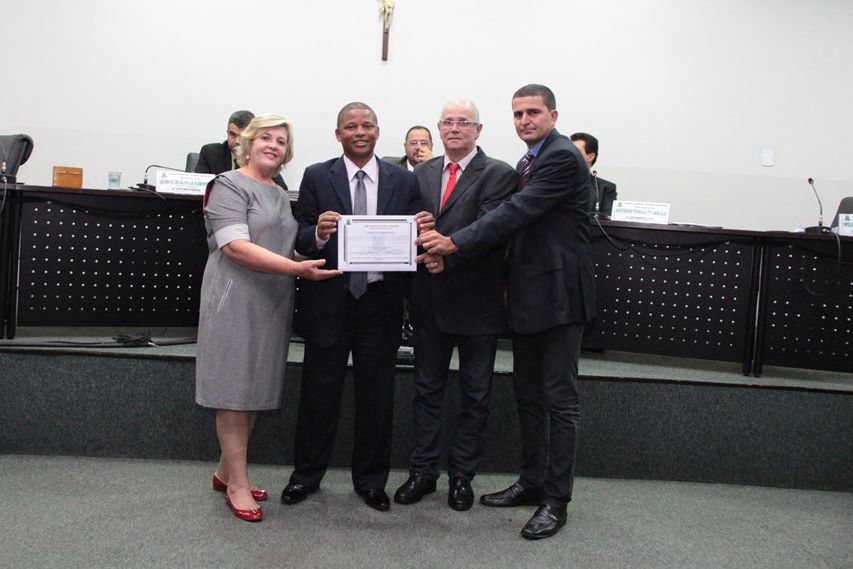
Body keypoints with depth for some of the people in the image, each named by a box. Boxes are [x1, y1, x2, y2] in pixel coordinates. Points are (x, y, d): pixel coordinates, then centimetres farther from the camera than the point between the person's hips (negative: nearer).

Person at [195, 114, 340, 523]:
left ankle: (226, 471, 25)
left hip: (273, 303, 8)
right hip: (237, 300, -8)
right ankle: (237, 483, 8)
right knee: (235, 390, -2)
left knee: (257, 389, 11)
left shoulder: (280, 196, 18)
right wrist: (295, 268, -25)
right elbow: (235, 246, -18)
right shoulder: (229, 185, -6)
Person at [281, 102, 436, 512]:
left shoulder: (403, 181, 5)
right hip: (329, 300, -1)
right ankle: (306, 474, 28)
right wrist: (319, 232, -23)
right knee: (319, 392, 9)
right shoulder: (317, 177, 2)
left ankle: (371, 480, 27)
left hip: (380, 300, 1)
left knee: (377, 395, 11)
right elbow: (301, 239, -1)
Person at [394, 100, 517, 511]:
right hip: (430, 298, 4)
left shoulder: (498, 175, -6)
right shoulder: (421, 173, 11)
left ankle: (462, 475, 25)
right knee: (427, 389, 13)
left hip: (476, 298, -4)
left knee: (475, 395, 9)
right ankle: (423, 470, 27)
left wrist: (447, 251, -29)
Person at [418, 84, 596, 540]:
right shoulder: (528, 162, 16)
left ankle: (556, 500, 10)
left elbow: (516, 212, -24)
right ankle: (532, 481, 30)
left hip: (558, 294, -10)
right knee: (527, 394, 16)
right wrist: (510, 283, 14)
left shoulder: (563, 157, -14)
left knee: (559, 399, 0)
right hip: (528, 296, 10)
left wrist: (456, 242, -26)